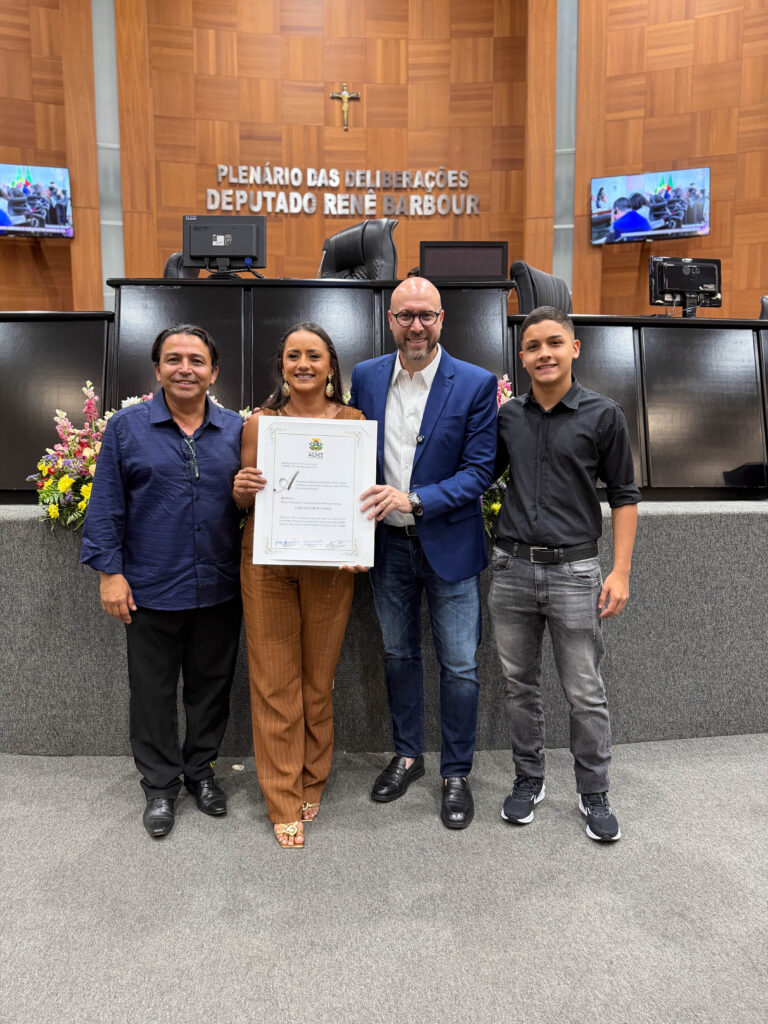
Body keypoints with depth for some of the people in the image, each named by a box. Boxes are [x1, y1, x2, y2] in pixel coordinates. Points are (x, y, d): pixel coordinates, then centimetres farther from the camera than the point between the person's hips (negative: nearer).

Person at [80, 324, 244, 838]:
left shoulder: (236, 429, 4)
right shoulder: (126, 427, -1)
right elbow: (106, 507, -2)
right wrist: (110, 572, -6)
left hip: (220, 589, 2)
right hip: (151, 589, -2)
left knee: (212, 685, 16)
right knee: (154, 692, 12)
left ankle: (201, 767, 37)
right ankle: (160, 784, 31)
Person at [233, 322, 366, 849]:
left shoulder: (352, 421, 2)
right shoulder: (261, 422, 3)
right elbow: (245, 499, 9)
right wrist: (242, 489, -15)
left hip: (329, 563, 0)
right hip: (267, 561, 0)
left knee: (319, 678, 12)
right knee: (274, 682, 4)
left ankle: (311, 784, 34)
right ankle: (284, 803, 20)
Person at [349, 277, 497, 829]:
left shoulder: (476, 384, -10)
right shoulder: (366, 376, 2)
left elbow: (479, 471, -13)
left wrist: (414, 500, -23)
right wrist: (364, 510, -4)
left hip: (449, 545, -3)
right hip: (387, 544, 4)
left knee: (459, 666, 7)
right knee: (399, 655, 18)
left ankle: (456, 773, 27)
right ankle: (407, 755, 38)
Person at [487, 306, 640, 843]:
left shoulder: (603, 415, -2)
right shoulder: (507, 415, 7)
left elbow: (624, 496, 0)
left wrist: (621, 571, -6)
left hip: (573, 571, -3)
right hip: (512, 569, 3)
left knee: (585, 693, 5)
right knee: (519, 685, 13)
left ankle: (595, 794, 25)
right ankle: (529, 779, 31)